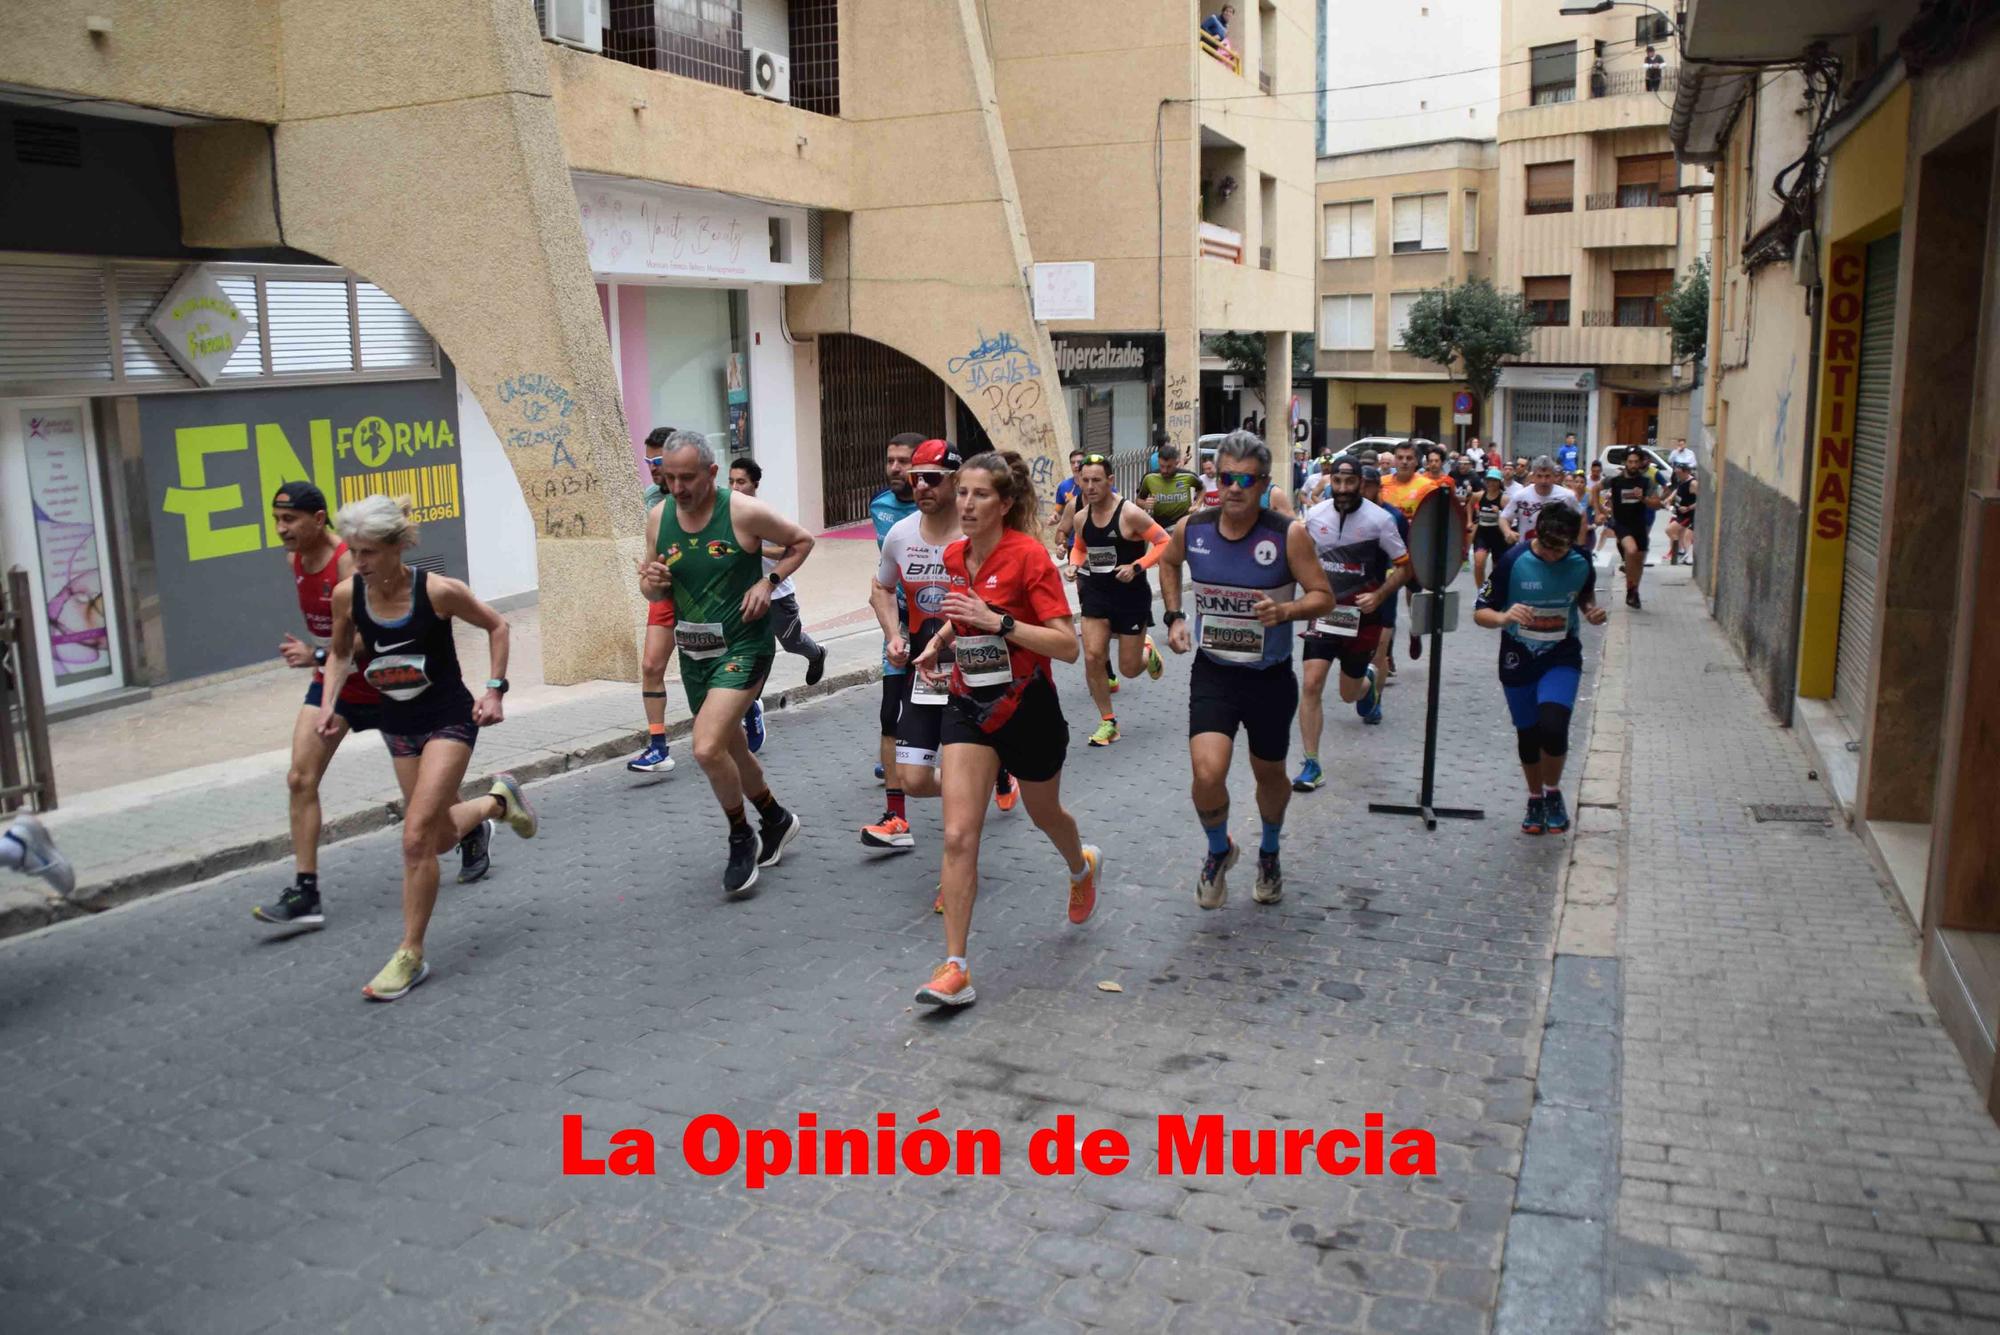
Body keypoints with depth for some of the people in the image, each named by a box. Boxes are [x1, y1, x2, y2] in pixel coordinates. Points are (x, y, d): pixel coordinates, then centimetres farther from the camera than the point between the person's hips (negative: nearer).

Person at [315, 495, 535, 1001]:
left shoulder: (438, 591, -21)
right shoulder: (346, 594, -10)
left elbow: (496, 626, -4)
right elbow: (340, 653, 10)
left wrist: (494, 689, -9)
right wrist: (329, 703, -6)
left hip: (449, 718, -5)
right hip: (398, 723, 5)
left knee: (417, 837, -13)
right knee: (441, 836, 14)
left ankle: (410, 955, 0)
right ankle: (498, 799, 46)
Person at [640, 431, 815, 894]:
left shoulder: (745, 512, -14)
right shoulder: (658, 518, 0)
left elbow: (802, 541, 1)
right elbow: (655, 593, 10)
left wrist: (768, 582, -12)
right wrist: (651, 583, -13)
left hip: (743, 647, -6)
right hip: (693, 652, 6)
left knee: (708, 748, -21)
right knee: (731, 750, 19)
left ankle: (741, 839, 3)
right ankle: (776, 820, 44)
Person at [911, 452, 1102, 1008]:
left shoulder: (1029, 555, -17)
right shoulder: (955, 556, 1)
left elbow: (1067, 645, -22)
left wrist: (996, 621, -30)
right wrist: (940, 640, 3)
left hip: (1028, 707, -4)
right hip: (968, 706, 4)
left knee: (1045, 815, 22)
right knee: (958, 836, -8)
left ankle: (1083, 866, 58)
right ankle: (955, 968, -4)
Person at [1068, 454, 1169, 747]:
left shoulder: (1130, 514, -17)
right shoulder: (1081, 517, 0)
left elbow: (1164, 542, -13)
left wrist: (1137, 567, -23)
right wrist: (1075, 565, -2)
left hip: (1131, 595, -4)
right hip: (1095, 593, 4)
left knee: (1129, 669, 4)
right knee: (1092, 657, -9)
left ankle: (1147, 651, 43)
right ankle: (1107, 722, 6)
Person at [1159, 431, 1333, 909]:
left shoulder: (1289, 534, -16)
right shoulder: (1191, 528, -7)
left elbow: (1323, 597, -10)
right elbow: (1168, 562, 16)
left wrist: (1286, 610, -30)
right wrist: (1174, 615, 5)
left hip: (1270, 677, 0)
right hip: (1212, 673, 1)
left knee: (1269, 775, 18)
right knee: (1207, 774, -18)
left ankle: (1269, 853, 49)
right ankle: (1219, 851, 14)